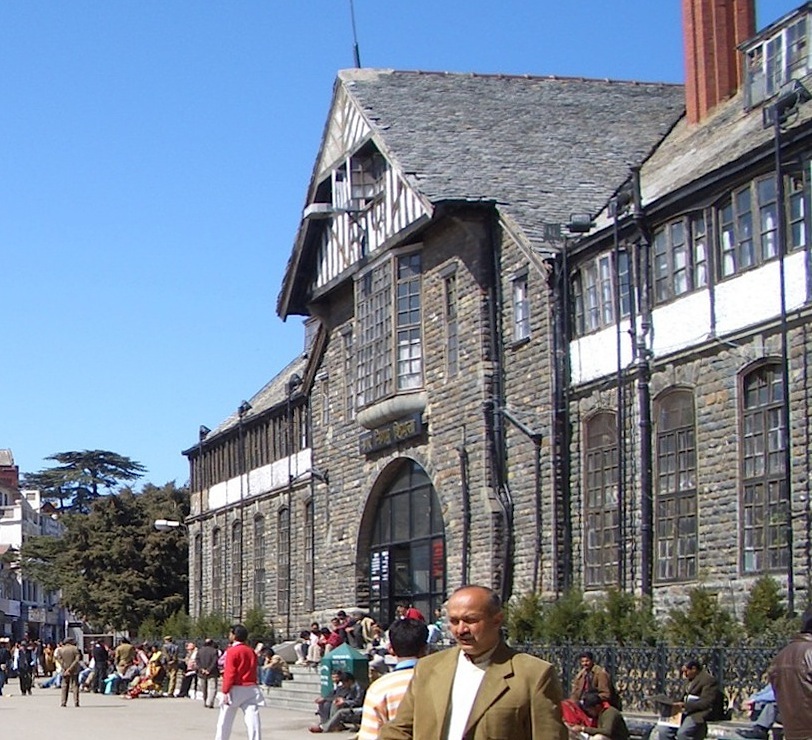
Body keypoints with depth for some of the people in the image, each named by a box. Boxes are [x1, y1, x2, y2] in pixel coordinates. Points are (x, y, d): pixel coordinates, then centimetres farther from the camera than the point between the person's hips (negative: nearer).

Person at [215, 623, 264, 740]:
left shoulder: (232, 651, -8)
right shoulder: (251, 652, 11)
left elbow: (229, 674, -14)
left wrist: (225, 691, -13)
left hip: (235, 690, -5)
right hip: (251, 689, 5)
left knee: (224, 722, 10)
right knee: (253, 721, -3)